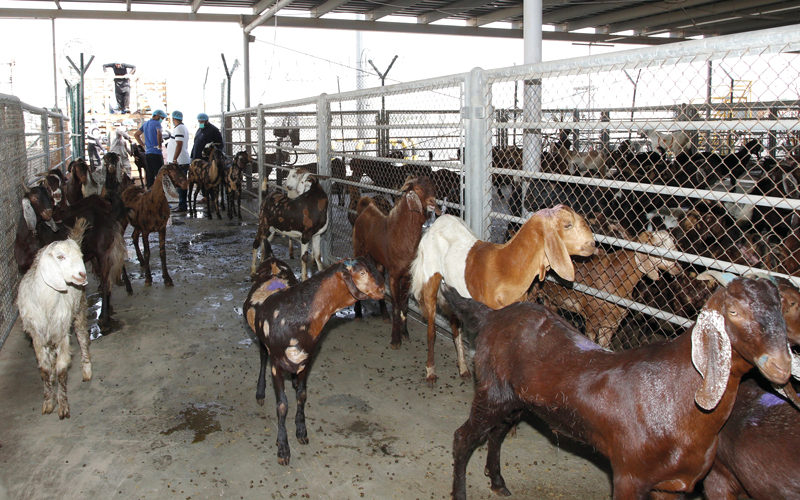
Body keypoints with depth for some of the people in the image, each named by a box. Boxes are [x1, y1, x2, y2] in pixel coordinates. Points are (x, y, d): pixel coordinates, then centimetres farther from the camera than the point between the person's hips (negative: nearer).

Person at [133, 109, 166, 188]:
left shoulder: (146, 124, 19)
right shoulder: (157, 123, -7)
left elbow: (136, 134, 27)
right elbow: (159, 133, -28)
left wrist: (144, 144, 19)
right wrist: (159, 146, -16)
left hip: (147, 153, 8)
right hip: (156, 153, -8)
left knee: (149, 176, 10)